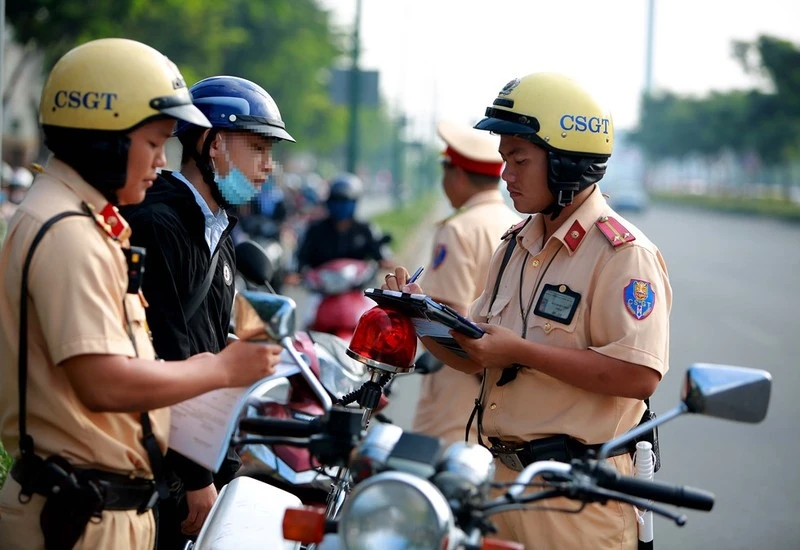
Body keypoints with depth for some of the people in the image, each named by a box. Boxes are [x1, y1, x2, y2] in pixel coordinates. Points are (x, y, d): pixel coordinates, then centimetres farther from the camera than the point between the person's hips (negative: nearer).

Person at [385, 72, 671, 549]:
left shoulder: (623, 254, -14)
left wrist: (521, 351, -24)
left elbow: (639, 376, -25)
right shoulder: (517, 247, 14)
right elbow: (478, 360, 17)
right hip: (504, 475, 8)